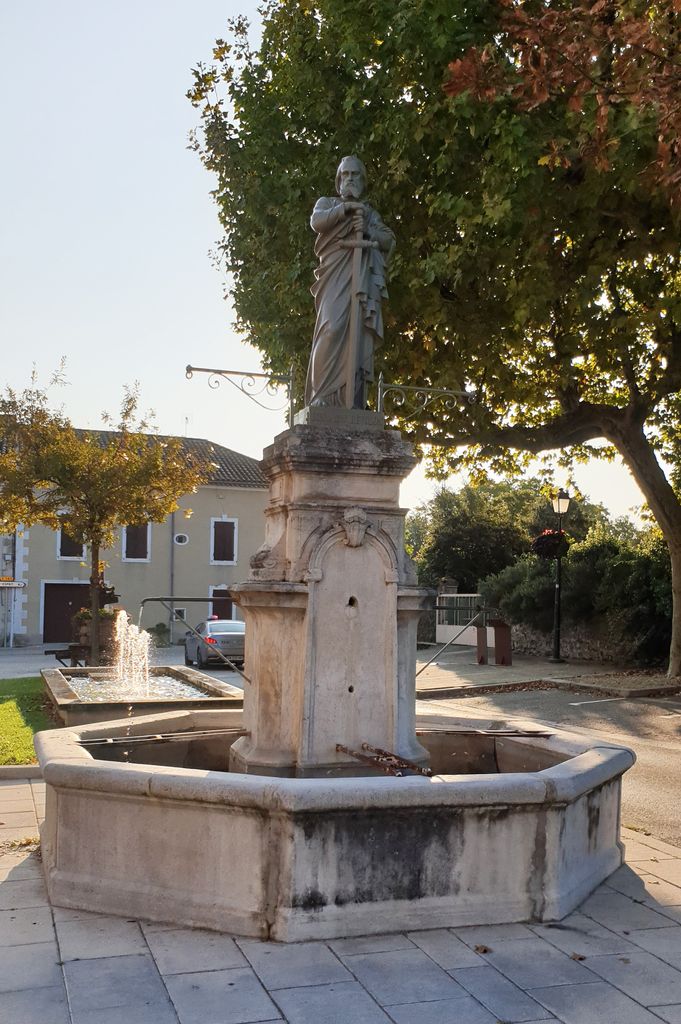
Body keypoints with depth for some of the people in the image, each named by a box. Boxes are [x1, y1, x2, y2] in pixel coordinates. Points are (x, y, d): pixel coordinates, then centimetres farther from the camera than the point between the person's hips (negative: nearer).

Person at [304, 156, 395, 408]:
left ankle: (353, 401, -17)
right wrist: (345, 208, -5)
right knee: (333, 328, -23)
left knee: (358, 333, -11)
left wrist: (367, 231, -1)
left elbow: (389, 240, 16)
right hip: (335, 274, -3)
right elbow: (317, 222, 1)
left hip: (363, 277, 3)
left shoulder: (370, 212, 30)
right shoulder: (327, 203, 24)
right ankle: (321, 394, -24)